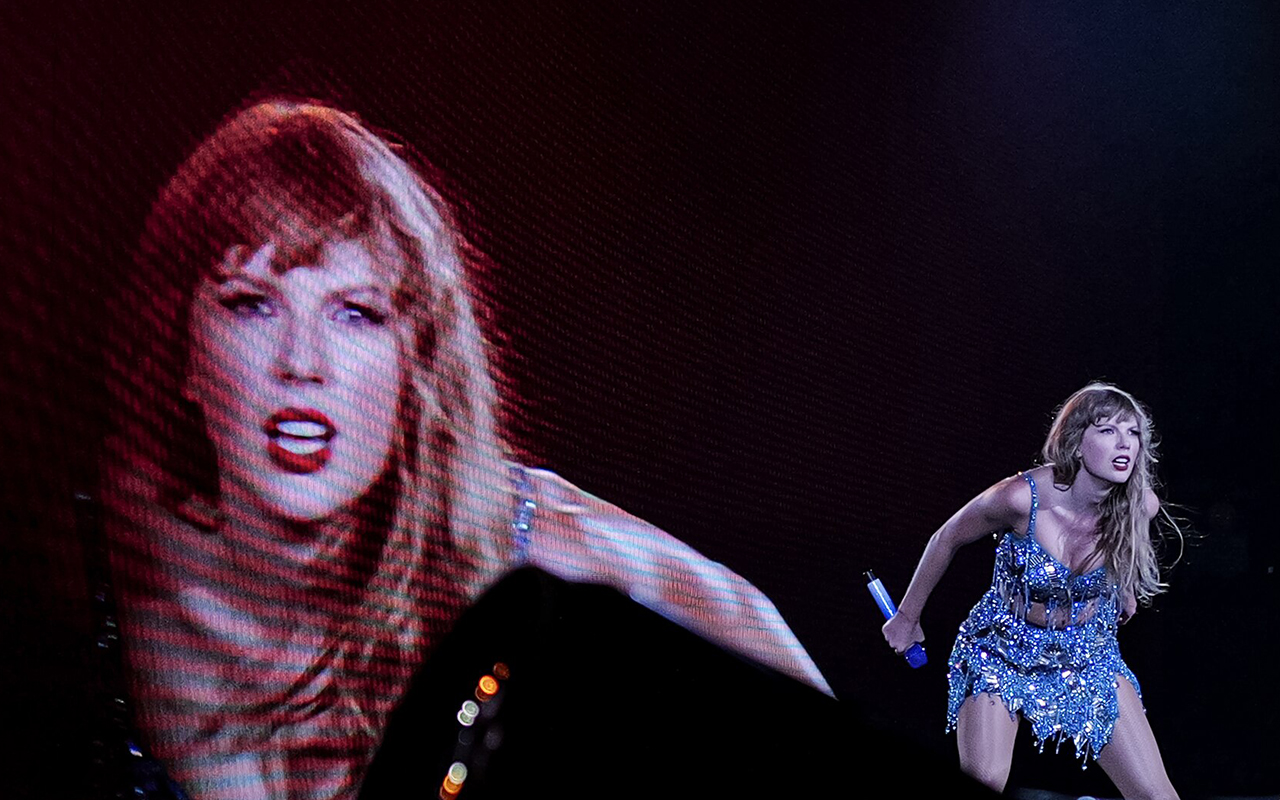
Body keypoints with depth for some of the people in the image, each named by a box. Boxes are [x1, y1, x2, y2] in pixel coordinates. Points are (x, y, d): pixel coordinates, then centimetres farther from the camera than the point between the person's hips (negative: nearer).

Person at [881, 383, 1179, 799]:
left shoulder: (1140, 505, -18)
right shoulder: (1022, 497, -27)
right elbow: (947, 539, -9)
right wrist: (907, 617, 0)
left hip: (1090, 656, 3)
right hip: (1001, 651, -3)